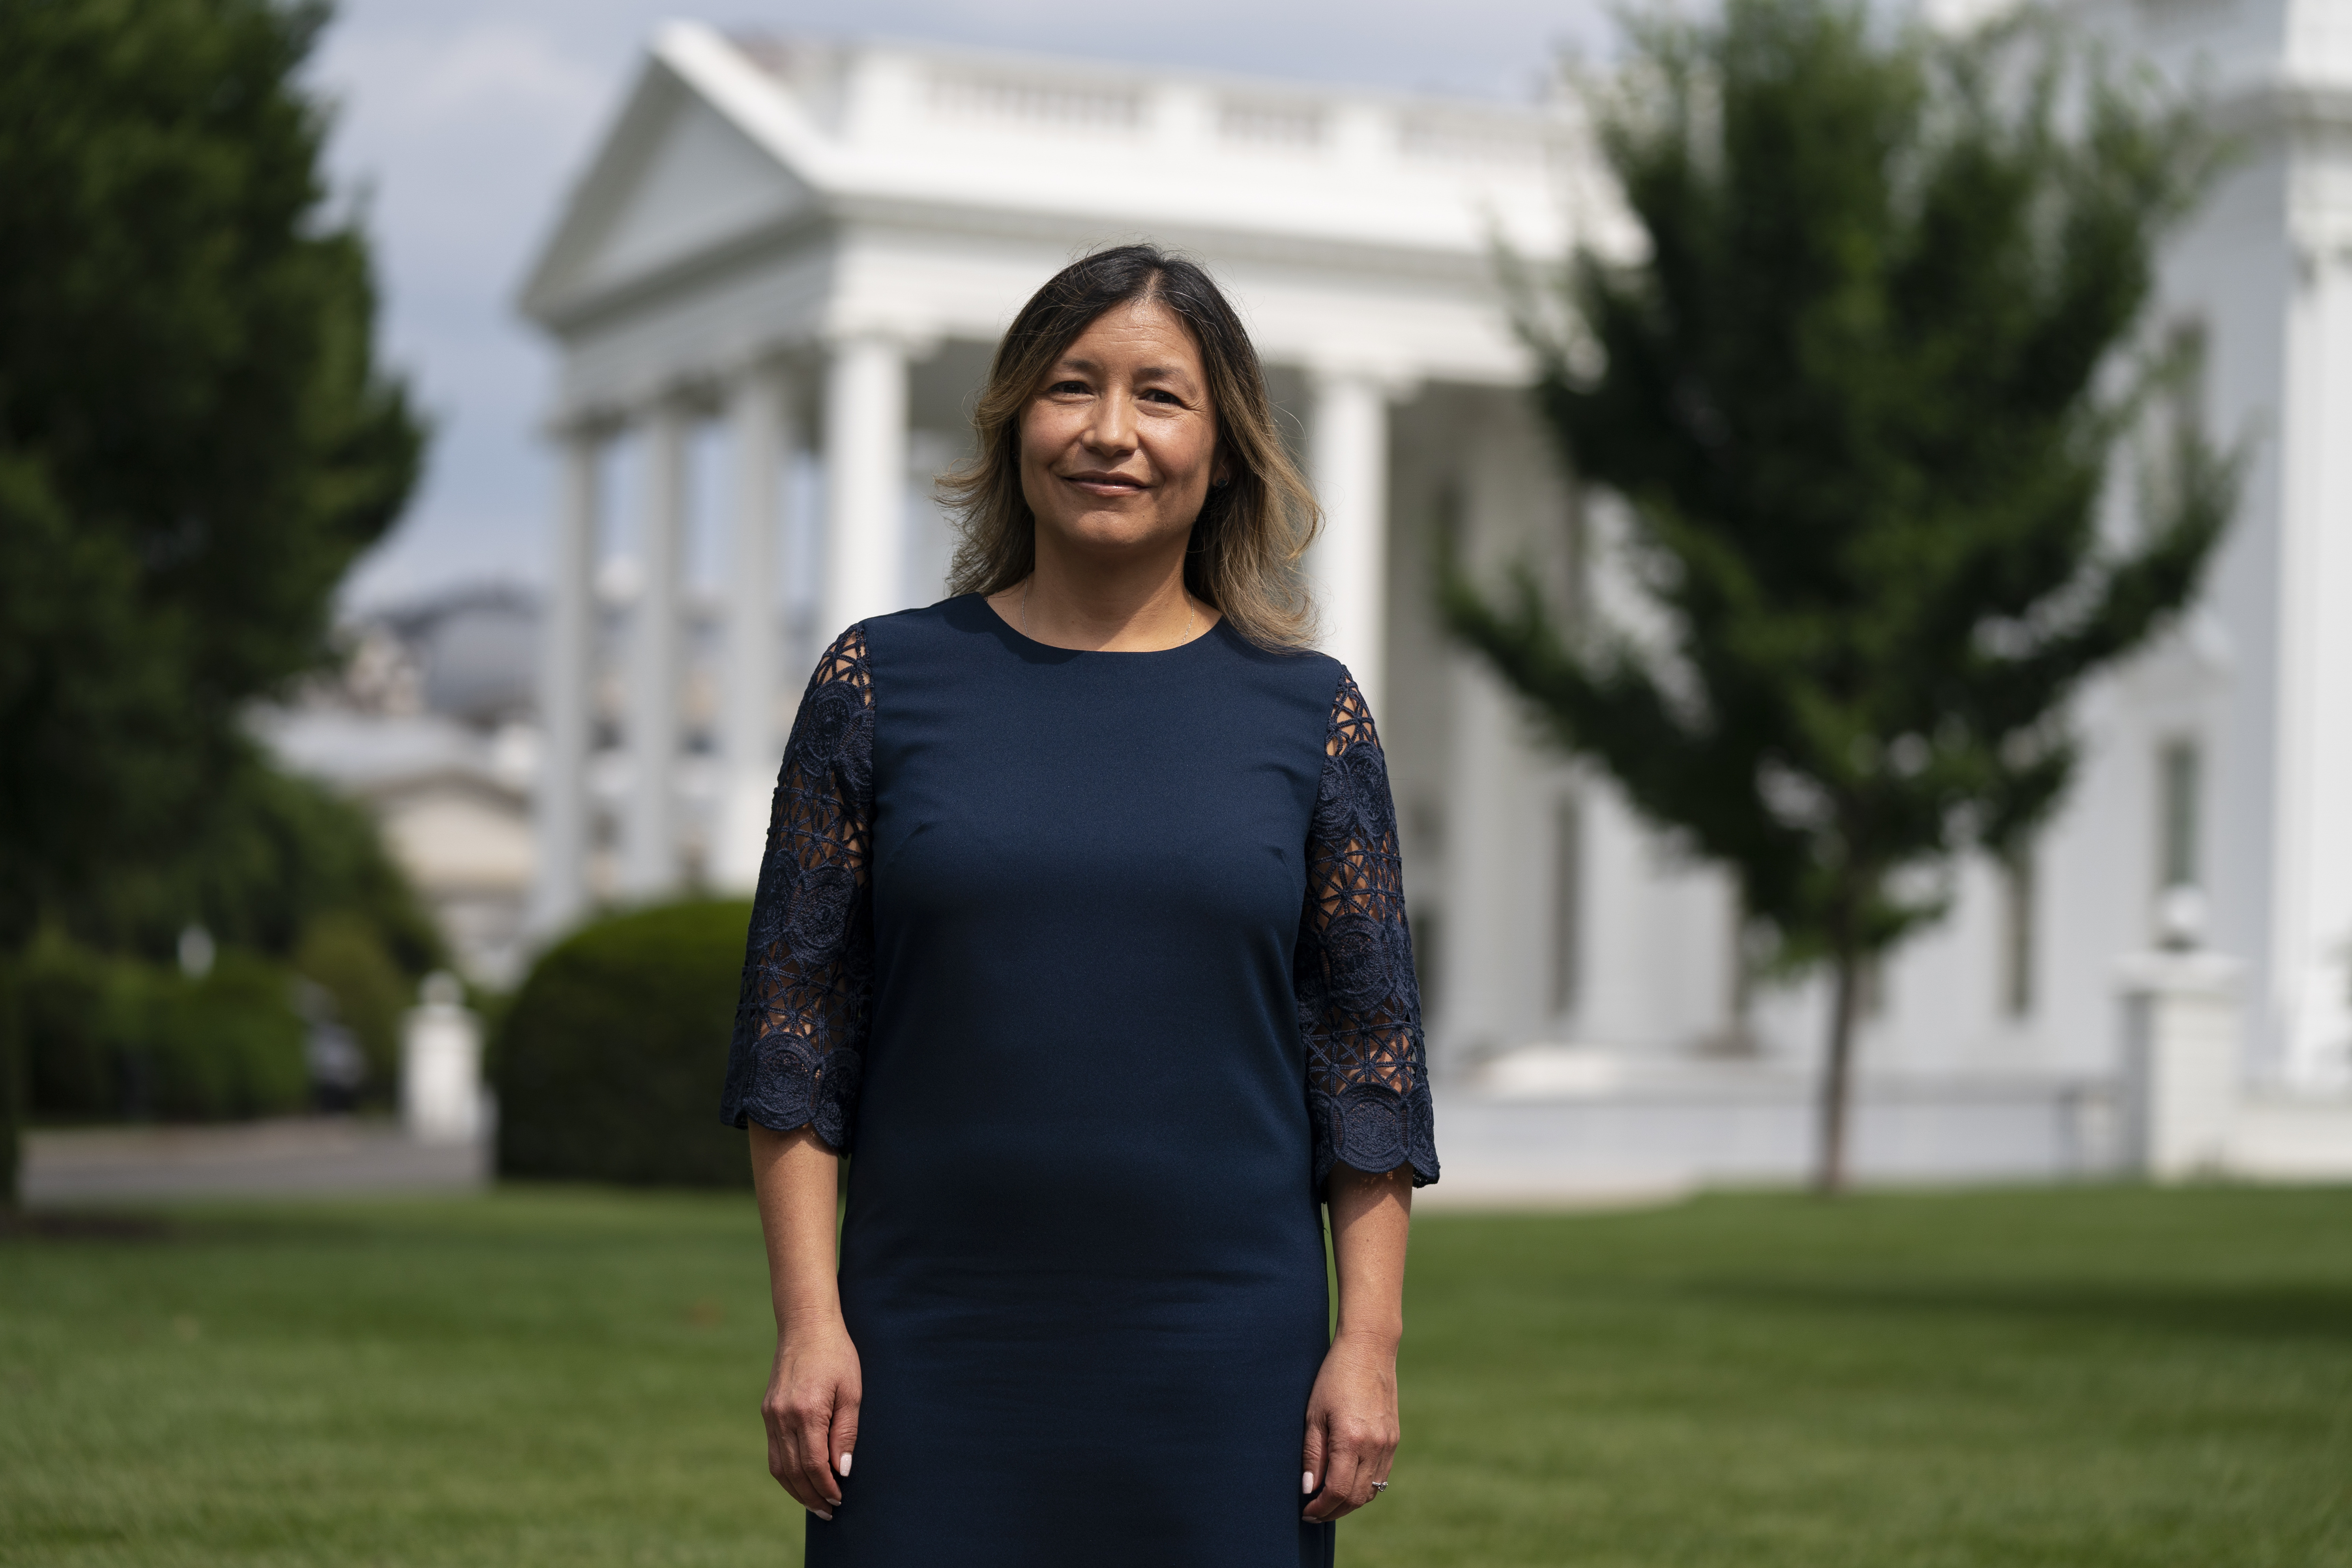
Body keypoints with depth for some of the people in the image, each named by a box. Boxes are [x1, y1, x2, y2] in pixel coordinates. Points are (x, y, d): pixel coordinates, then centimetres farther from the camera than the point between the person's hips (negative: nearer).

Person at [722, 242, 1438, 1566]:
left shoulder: (1309, 716, 4)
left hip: (1223, 1359, 0)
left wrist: (1370, 1342, -2)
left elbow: (1371, 1047, 5)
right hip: (937, 1355, 0)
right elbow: (797, 1023, 3)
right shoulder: (881, 685, 3)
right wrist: (808, 1319, -4)